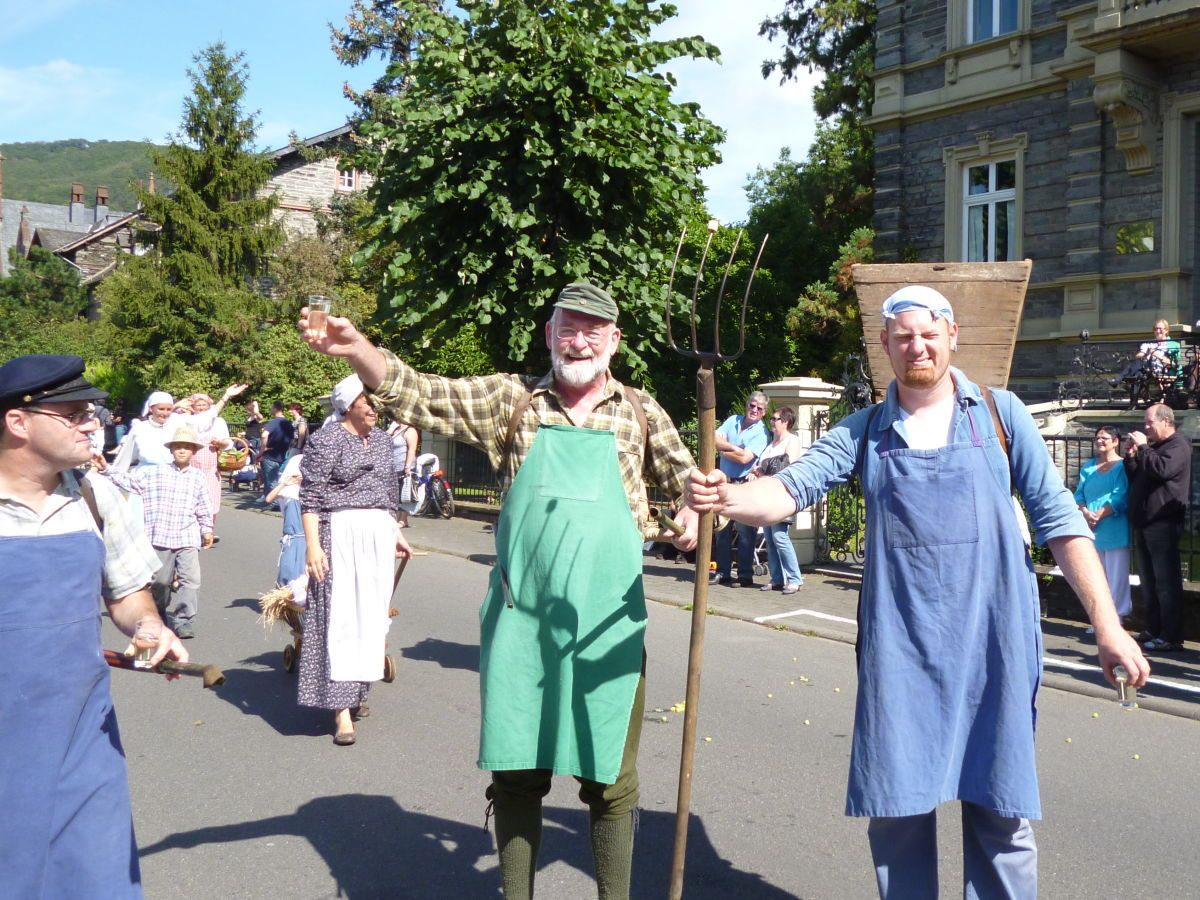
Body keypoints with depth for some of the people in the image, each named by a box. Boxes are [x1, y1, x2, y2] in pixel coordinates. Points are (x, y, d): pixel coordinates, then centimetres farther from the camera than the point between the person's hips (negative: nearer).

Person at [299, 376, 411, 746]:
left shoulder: (382, 440, 14)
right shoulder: (326, 439, -6)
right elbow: (310, 496, -9)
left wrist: (396, 534, 23)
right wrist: (312, 544, -17)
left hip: (379, 535, 7)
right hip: (341, 534, -6)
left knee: (371, 614, 9)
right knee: (340, 617, -7)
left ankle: (356, 691, 24)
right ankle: (342, 709, -5)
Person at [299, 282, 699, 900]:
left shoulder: (639, 412, 6)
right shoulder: (512, 399, 4)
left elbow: (685, 479, 16)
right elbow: (417, 396, -2)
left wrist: (697, 510, -7)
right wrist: (356, 348, -19)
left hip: (607, 621, 0)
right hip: (520, 617, 0)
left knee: (610, 778, 10)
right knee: (516, 773, 10)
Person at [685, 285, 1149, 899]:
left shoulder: (999, 414, 5)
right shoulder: (865, 431, 7)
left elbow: (1057, 519, 4)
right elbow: (791, 488, -5)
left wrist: (1107, 625, -1)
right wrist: (726, 496, -26)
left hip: (992, 642, -1)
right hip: (900, 648, 1)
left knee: (999, 814, 6)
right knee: (896, 811, 8)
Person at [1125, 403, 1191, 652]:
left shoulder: (1178, 445, -6)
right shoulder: (1152, 446, 22)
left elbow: (1162, 469, -24)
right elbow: (1133, 477, 21)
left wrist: (1142, 447, -15)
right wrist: (1131, 455, 6)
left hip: (1163, 524, -9)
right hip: (1144, 523, 9)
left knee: (1166, 582, -8)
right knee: (1149, 582, 12)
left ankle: (1171, 637, -6)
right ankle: (1153, 630, 18)